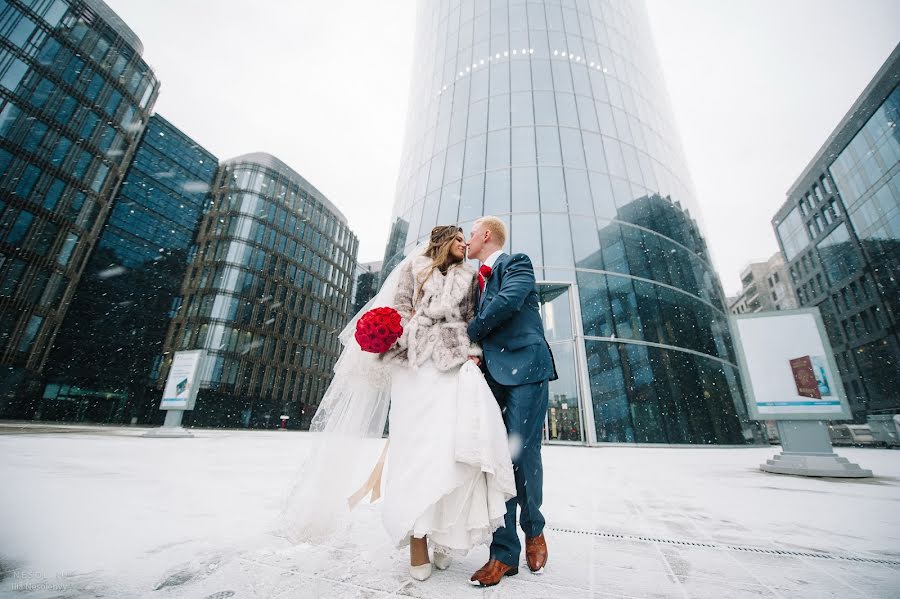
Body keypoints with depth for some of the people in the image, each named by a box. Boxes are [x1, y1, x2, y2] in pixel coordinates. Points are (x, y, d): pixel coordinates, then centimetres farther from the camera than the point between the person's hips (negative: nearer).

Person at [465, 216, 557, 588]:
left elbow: (509, 300, -17)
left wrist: (469, 333, -8)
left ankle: (533, 529, 24)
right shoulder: (477, 280, 23)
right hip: (492, 373, 6)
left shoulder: (516, 263, 3)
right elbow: (477, 325, 18)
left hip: (525, 368, -6)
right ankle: (504, 552, 13)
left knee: (522, 454, -2)